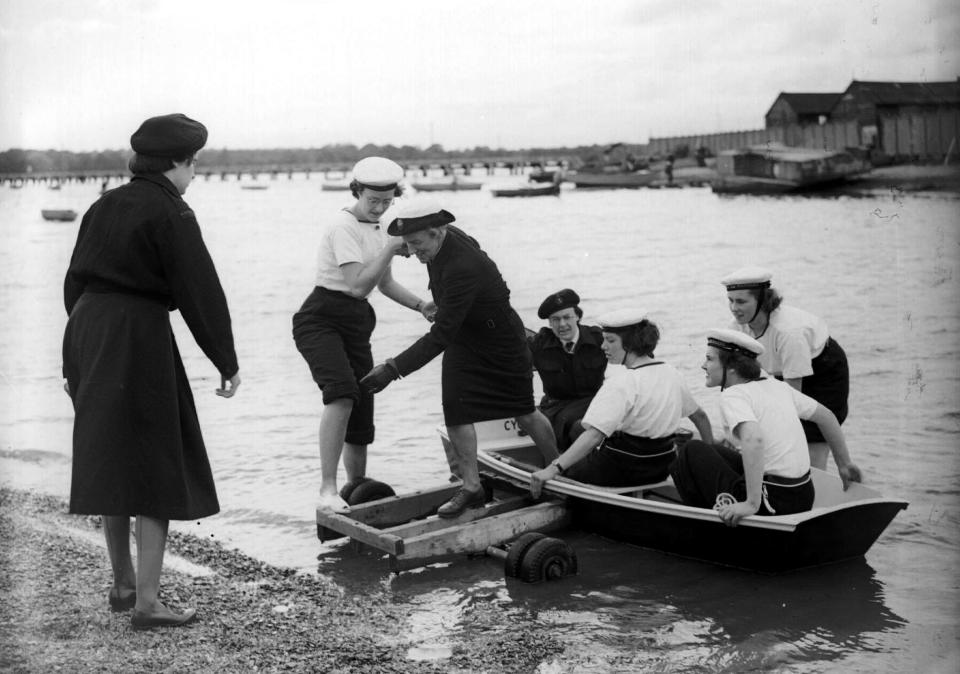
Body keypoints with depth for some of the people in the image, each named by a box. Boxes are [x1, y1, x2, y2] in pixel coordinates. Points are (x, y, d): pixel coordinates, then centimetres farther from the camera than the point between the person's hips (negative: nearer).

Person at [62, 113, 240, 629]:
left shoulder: (104, 207, 12)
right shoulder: (170, 214, -10)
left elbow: (75, 282, 15)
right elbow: (200, 292, -12)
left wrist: (76, 361, 20)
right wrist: (227, 363, -5)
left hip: (87, 331, 8)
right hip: (139, 337, -8)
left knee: (110, 466, 17)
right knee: (157, 470, -1)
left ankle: (122, 585, 28)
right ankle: (146, 602, -1)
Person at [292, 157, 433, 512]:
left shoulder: (375, 228, 15)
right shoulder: (344, 227, -13)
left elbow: (385, 282, 25)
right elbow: (359, 285, -22)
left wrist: (421, 305, 11)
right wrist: (391, 247, -22)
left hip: (357, 323, 8)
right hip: (321, 319, -8)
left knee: (361, 409, 9)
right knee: (342, 392, -31)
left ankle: (356, 487, 27)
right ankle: (327, 490, -34)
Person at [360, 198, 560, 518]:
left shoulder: (463, 268, -39)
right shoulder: (443, 242, -13)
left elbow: (440, 335, -41)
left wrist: (393, 369, -44)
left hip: (501, 341, -7)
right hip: (462, 341, 7)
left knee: (524, 413, 8)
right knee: (456, 409, -6)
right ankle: (471, 487, 3)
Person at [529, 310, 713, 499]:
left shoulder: (622, 382, -20)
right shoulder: (670, 374, 4)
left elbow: (595, 434, -31)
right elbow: (700, 416, 15)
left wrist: (553, 469, -36)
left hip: (622, 470, -8)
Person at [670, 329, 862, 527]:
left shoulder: (733, 395, -13)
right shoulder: (776, 386, 10)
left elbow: (754, 440, -32)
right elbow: (826, 416, 19)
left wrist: (751, 504, -31)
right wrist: (844, 464, 30)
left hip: (772, 502, -8)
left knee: (692, 452, 4)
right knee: (716, 452, 24)